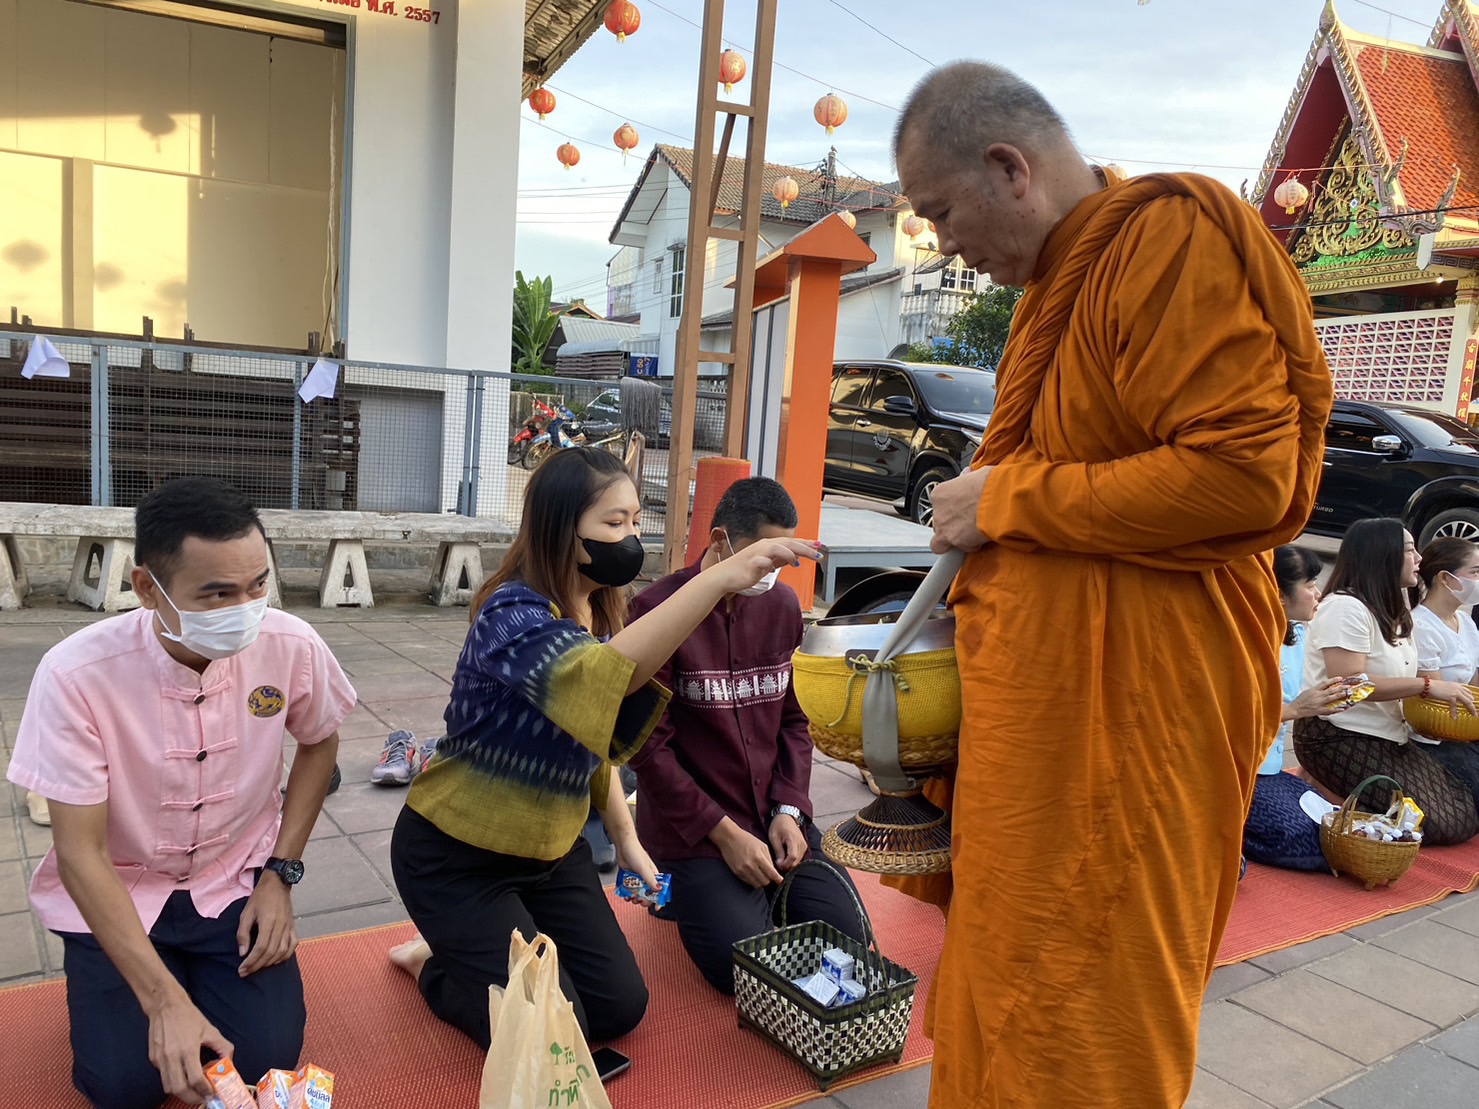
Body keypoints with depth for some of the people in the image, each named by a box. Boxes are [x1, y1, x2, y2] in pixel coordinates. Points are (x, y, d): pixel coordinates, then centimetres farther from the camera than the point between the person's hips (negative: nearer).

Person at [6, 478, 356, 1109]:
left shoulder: (291, 647, -20)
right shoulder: (77, 674, -26)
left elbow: (318, 743, 2)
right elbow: (80, 851, -21)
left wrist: (280, 874, -5)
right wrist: (164, 999, -28)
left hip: (237, 883, 2)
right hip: (115, 891, -1)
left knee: (267, 1058, -10)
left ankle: (204, 973, 21)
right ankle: (176, 981, 19)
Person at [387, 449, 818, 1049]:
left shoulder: (602, 613, -2)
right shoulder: (512, 616, -28)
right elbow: (598, 678, -49)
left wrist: (626, 838, 6)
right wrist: (718, 578, -56)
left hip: (550, 851, 8)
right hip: (458, 857, -7)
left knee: (620, 1009, 8)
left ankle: (479, 949, 27)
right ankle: (436, 966, 19)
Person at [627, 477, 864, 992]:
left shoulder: (783, 606, 5)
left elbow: (793, 719, 10)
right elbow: (648, 747, -14)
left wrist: (789, 810, -4)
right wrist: (725, 834, -15)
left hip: (775, 821, 6)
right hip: (693, 833, -5)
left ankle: (759, 900, 21)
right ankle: (688, 895, 12)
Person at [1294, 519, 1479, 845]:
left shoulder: (1392, 612, 15)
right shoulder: (1345, 607, -17)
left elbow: (1394, 679, 13)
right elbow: (1347, 683, -25)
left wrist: (1443, 692, -4)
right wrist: (1428, 686, -22)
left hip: (1388, 738, 10)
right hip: (1340, 737, -10)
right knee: (1438, 824, -14)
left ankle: (1343, 793, 10)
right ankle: (1326, 792, -2)